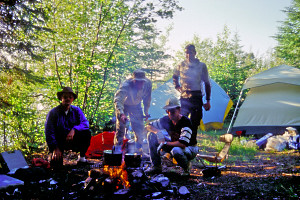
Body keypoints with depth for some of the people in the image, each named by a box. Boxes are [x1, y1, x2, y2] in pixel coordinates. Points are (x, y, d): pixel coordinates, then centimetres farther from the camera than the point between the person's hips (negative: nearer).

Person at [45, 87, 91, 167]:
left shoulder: (76, 110, 0)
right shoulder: (53, 112, -9)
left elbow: (85, 123, -13)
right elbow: (49, 132, -12)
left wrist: (74, 129, -32)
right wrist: (55, 148, -20)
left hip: (72, 141, 2)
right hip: (59, 143, -2)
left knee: (86, 133, -23)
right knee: (56, 165, -17)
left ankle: (81, 158, -7)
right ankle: (53, 155, 21)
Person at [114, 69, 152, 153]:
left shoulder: (148, 84, -25)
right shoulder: (126, 85, -39)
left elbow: (147, 99, -6)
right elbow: (118, 100, -51)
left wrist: (146, 111, -3)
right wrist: (121, 114, -65)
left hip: (136, 106, 4)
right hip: (123, 105, -3)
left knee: (139, 127, 2)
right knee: (121, 125, -9)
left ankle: (139, 150, 18)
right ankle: (117, 148, 2)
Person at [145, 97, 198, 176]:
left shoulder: (185, 122, -27)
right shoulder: (166, 120, -8)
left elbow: (183, 144, -37)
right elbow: (149, 126, 2)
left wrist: (165, 143, -28)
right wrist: (157, 132, -20)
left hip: (190, 149, -6)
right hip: (175, 145, 6)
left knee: (176, 150, -42)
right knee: (151, 136, -5)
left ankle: (186, 169, -7)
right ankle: (156, 166, 2)